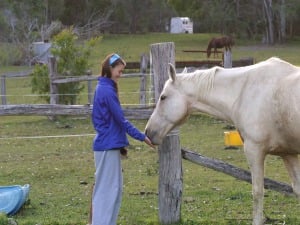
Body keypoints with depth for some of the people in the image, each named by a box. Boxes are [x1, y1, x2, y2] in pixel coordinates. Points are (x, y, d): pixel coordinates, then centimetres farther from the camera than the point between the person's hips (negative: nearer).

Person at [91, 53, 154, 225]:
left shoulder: (103, 88, 13)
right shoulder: (107, 91, -18)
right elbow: (121, 120, -17)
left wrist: (121, 141, 19)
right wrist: (142, 137, -10)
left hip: (109, 145, 10)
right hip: (108, 146, -10)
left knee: (114, 187, 14)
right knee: (107, 188, -6)